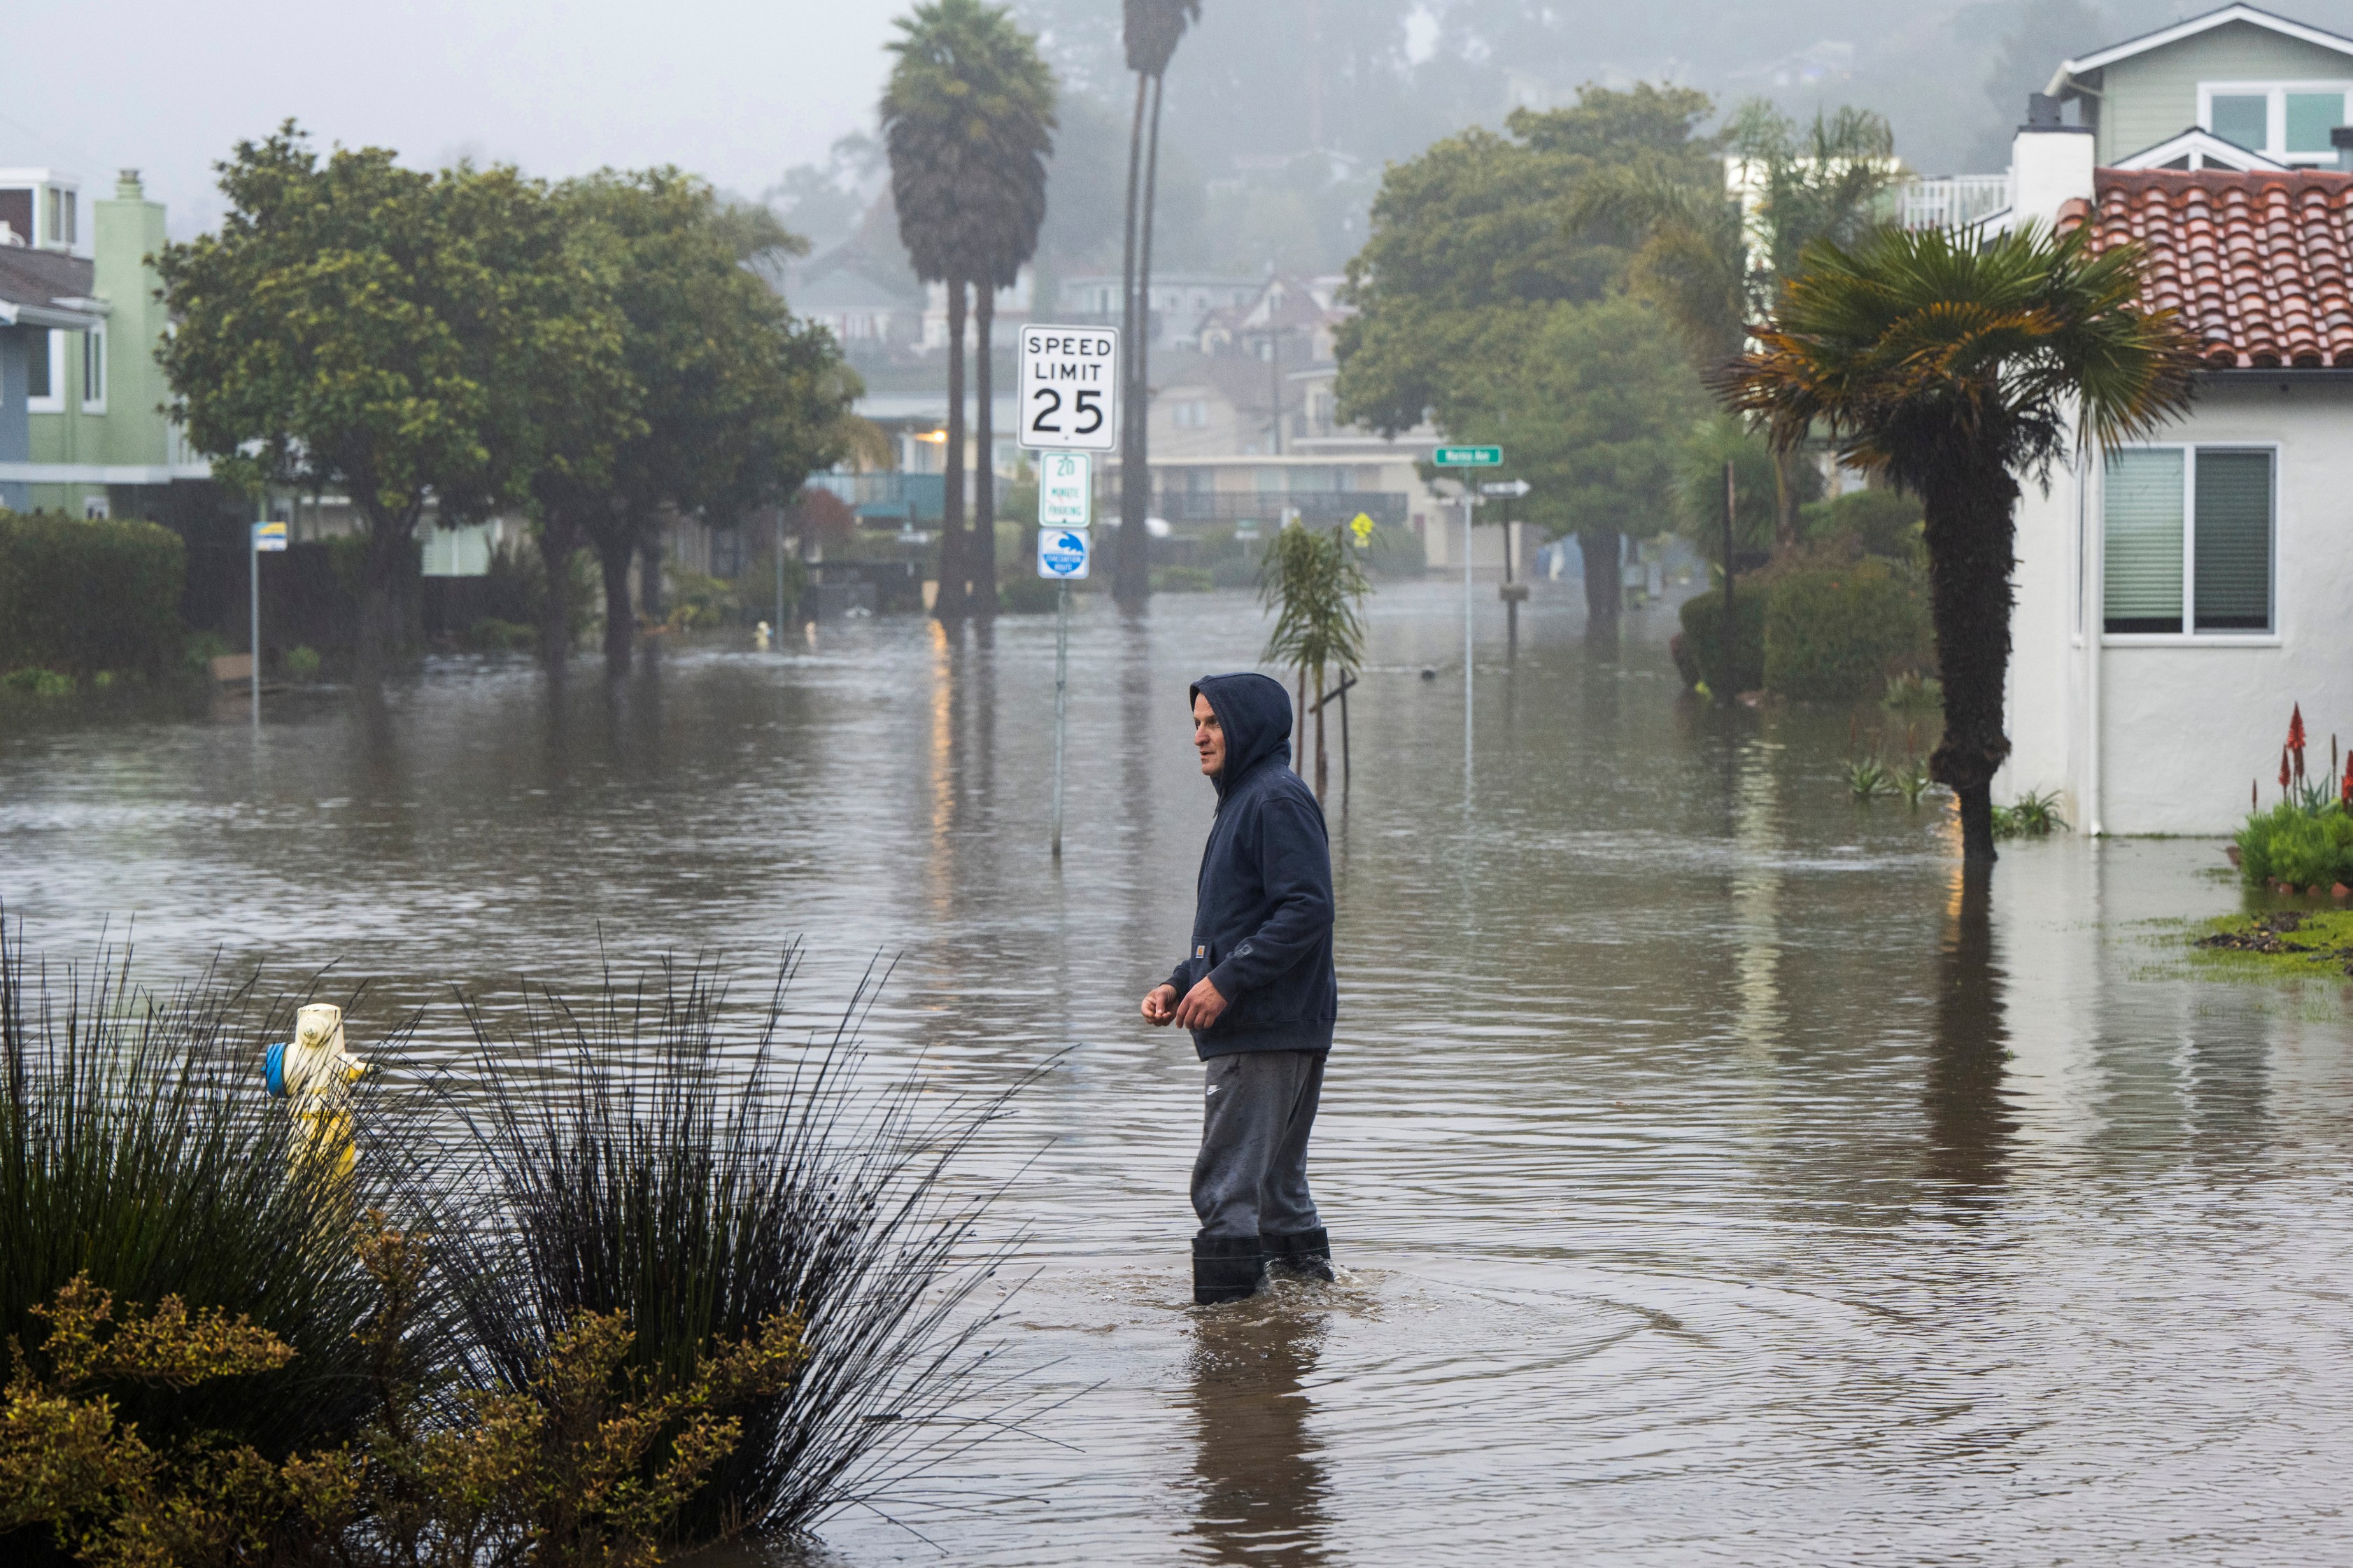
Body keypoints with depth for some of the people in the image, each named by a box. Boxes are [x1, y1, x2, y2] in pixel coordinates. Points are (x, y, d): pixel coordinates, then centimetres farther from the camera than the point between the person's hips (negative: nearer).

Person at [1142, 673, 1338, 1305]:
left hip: (1268, 1033, -11)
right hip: (1255, 1032, 11)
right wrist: (1179, 984, 11)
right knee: (1277, 1186, 15)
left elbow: (1307, 909, -21)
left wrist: (1227, 981, -21)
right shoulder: (1242, 800, 20)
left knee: (1228, 1191, -11)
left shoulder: (1278, 799, -12)